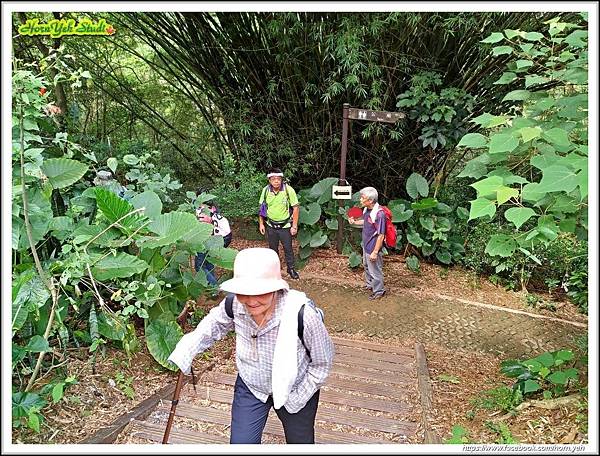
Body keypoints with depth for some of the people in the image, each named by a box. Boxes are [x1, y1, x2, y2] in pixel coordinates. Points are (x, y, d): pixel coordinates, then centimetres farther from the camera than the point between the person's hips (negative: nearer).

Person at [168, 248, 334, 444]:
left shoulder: (303, 314, -37)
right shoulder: (234, 304, -26)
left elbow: (322, 362, -19)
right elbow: (215, 323, 0)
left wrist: (299, 398, -13)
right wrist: (186, 350, -12)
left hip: (295, 389, -2)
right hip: (249, 387, 2)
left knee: (301, 442, 23)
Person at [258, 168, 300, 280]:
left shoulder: (288, 190, -16)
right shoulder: (266, 190, -7)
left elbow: (296, 208, -11)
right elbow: (261, 208, 5)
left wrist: (294, 226, -12)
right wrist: (261, 224, 4)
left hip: (285, 226, -3)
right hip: (270, 226, 3)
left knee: (288, 248, 8)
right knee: (273, 248, 16)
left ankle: (291, 268, 27)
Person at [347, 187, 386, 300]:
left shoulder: (379, 214, -30)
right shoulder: (367, 210, -4)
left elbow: (381, 235, -27)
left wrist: (375, 252, -24)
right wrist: (355, 221, 4)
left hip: (373, 248, -9)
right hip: (366, 245, 9)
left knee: (375, 271, 10)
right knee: (366, 266, 28)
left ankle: (378, 291, 31)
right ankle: (369, 284, 50)